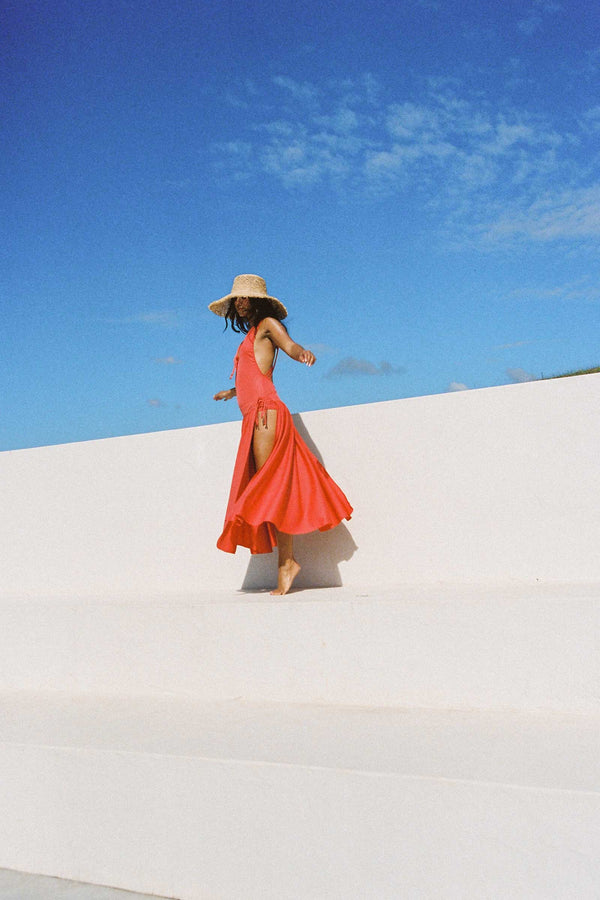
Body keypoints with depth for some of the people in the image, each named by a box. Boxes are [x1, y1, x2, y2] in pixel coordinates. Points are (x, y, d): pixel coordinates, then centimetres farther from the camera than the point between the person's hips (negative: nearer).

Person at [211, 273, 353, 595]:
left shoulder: (268, 324, 5)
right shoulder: (250, 334, 27)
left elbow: (290, 346, -15)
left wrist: (303, 353, -37)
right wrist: (233, 391, 56)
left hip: (266, 412, -8)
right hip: (254, 416, 8)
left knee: (271, 487, -14)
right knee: (268, 491, 1)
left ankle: (285, 562, -15)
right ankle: (287, 561, 0)